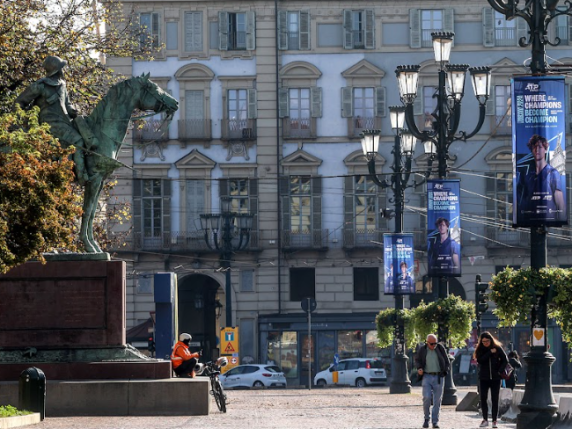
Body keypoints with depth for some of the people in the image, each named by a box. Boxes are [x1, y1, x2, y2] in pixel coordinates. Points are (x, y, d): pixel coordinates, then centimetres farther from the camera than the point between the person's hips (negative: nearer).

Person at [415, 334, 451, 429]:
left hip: (439, 377, 1)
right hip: (427, 377, -1)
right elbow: (417, 360, 18)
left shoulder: (440, 349, 3)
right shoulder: (422, 350, 2)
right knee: (427, 398, -14)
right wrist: (419, 368, -1)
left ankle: (435, 421, 8)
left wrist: (445, 371, 1)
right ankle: (426, 418, 5)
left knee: (437, 400, 1)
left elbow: (447, 362, 13)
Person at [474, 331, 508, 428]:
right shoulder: (480, 349, 2)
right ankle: (485, 419, 7)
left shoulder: (498, 348, 0)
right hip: (484, 378, 1)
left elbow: (505, 360, 2)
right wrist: (490, 352, -17)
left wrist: (500, 371, -10)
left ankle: (494, 420, 3)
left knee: (495, 400, 0)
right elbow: (480, 360, -13)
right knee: (483, 399, 0)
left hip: (495, 378, -1)